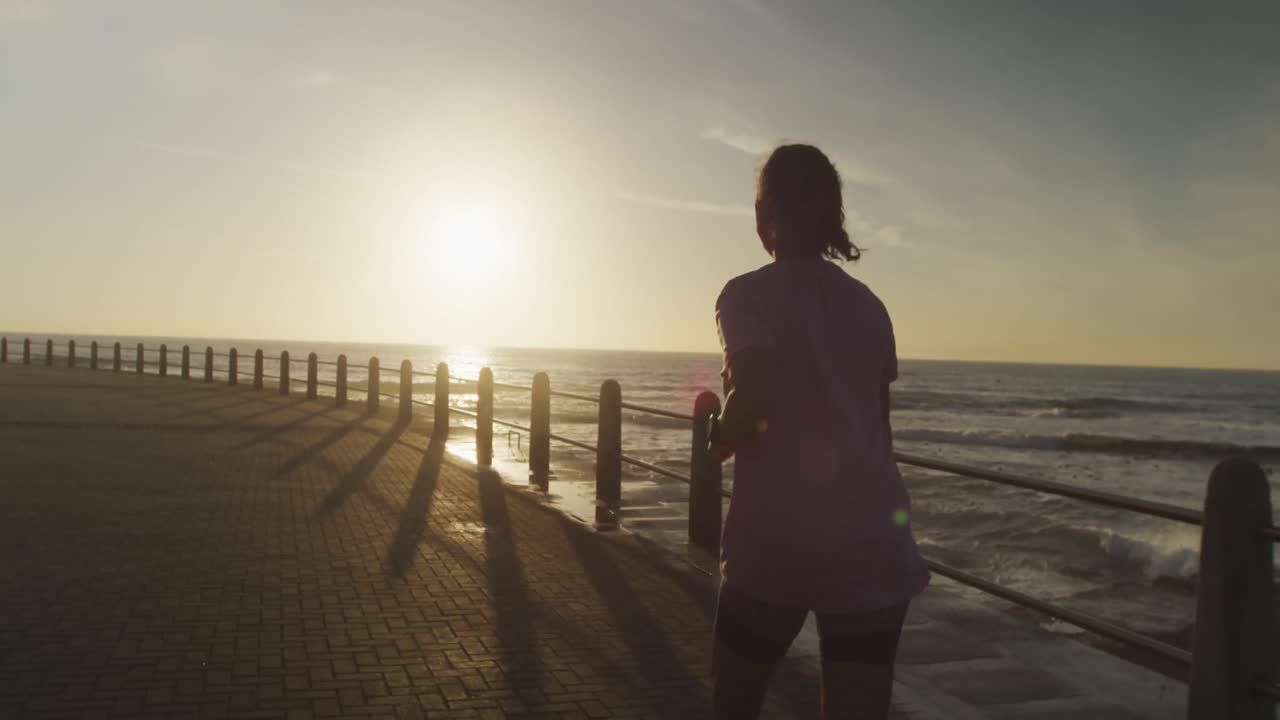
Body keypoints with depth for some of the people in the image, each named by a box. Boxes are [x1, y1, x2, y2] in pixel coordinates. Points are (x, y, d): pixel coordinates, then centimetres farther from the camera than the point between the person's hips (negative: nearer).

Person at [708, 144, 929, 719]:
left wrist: (723, 436, -1)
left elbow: (755, 399, -21)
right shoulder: (869, 305, 12)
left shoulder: (749, 295, -4)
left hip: (776, 537, -4)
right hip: (873, 541, 4)